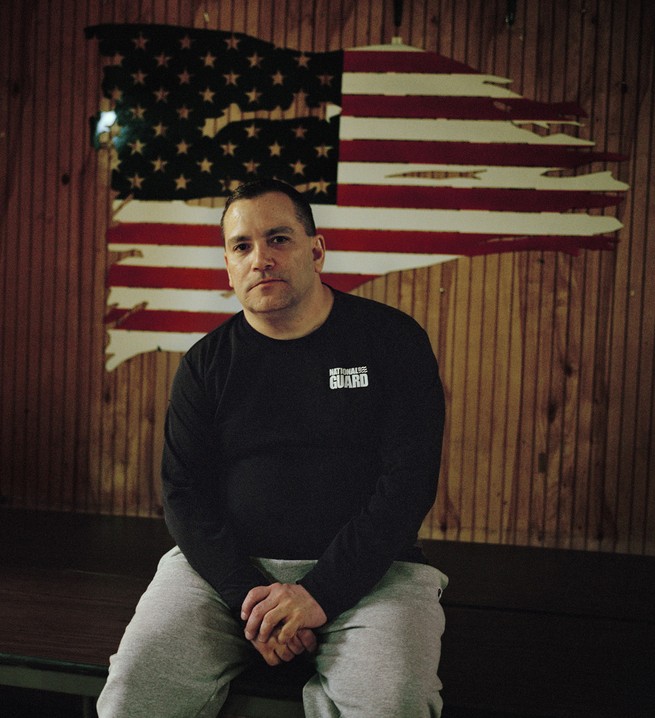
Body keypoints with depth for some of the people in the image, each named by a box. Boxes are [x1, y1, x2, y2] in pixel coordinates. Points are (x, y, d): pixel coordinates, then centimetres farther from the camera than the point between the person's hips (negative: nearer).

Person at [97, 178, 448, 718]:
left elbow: (410, 480, -6)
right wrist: (249, 594, -14)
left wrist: (321, 592, -16)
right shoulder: (206, 364, 8)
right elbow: (185, 493, 3)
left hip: (364, 568, -2)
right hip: (228, 567, 2)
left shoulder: (392, 340, 0)